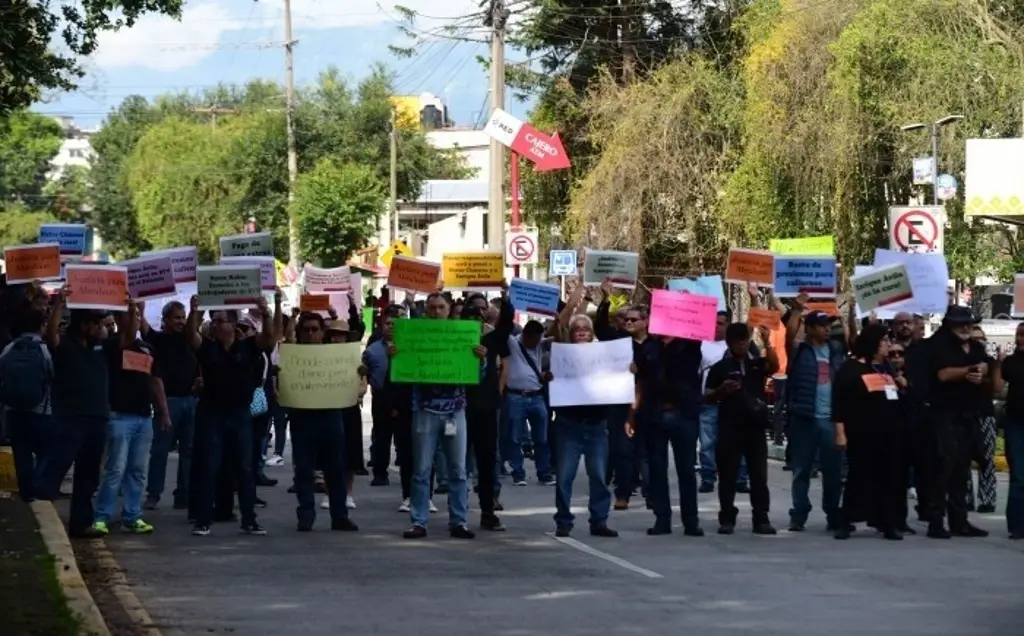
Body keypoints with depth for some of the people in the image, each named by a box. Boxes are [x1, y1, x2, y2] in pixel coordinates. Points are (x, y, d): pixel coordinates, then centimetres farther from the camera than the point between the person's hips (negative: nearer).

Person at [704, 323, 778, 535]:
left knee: (759, 474, 2)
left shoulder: (758, 362, 9)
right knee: (728, 475, 0)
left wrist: (767, 342, -22)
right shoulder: (720, 367, 4)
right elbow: (708, 397, 5)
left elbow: (774, 366, -12)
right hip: (729, 427, -2)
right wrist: (722, 390, -15)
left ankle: (761, 519, 4)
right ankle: (727, 519, 5)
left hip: (755, 426, 2)